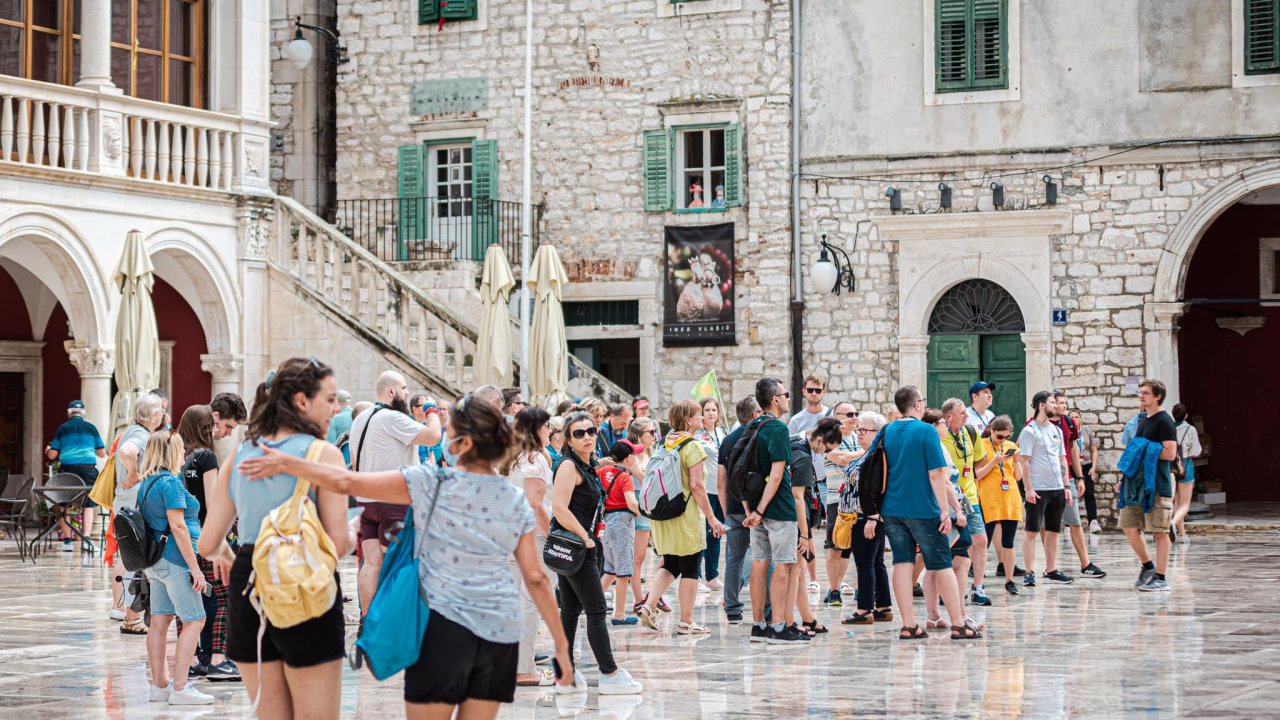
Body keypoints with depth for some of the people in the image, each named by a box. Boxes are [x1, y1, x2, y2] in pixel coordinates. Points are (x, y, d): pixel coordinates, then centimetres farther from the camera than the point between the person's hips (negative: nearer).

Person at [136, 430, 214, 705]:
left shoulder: (145, 484, 13)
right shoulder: (170, 482, -14)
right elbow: (178, 526, -19)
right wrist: (194, 567, -18)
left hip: (155, 563, 9)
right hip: (174, 561, -9)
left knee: (160, 621, 10)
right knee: (194, 621, -6)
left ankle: (159, 685, 12)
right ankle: (180, 688, -10)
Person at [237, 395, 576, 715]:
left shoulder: (430, 483, -6)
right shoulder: (517, 502, 6)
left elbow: (348, 483, -10)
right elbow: (535, 577, 5)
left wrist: (287, 463, -1)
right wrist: (561, 642, 11)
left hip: (445, 624, -4)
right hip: (500, 631, 4)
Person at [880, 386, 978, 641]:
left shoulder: (886, 432, 6)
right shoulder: (926, 431, -10)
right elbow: (936, 474, -14)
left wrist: (878, 509, 21)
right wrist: (944, 510, -11)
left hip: (892, 509, 5)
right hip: (922, 510, -5)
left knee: (902, 563, 6)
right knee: (942, 566, 3)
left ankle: (908, 625, 2)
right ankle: (958, 624, 4)